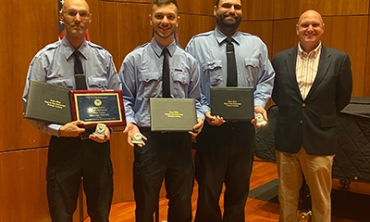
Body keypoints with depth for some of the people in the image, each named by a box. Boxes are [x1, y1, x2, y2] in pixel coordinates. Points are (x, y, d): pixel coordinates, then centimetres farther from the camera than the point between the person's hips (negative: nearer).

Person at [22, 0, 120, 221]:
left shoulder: (104, 57, 1)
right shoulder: (45, 58, -6)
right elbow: (30, 106, -5)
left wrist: (108, 127, -12)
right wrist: (58, 129, -19)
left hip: (98, 144, 2)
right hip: (63, 144, -1)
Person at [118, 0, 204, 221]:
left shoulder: (189, 61, 5)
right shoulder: (135, 59, -3)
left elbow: (196, 100, 9)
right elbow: (125, 99, -2)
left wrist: (199, 117, -11)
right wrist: (130, 122, -19)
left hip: (180, 139, 3)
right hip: (148, 138, -2)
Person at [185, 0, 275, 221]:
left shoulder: (256, 44, 4)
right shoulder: (198, 44, -5)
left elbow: (266, 80, 9)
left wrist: (259, 103, -8)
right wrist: (204, 111, -19)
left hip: (244, 127, 3)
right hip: (211, 127, -3)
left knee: (239, 189, 19)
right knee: (208, 190, 11)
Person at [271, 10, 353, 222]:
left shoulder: (339, 59, -4)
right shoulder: (280, 59, 2)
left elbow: (343, 97, 6)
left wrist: (322, 117, 11)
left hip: (320, 139, -2)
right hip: (287, 138, 2)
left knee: (321, 200, 11)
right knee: (287, 197, 14)